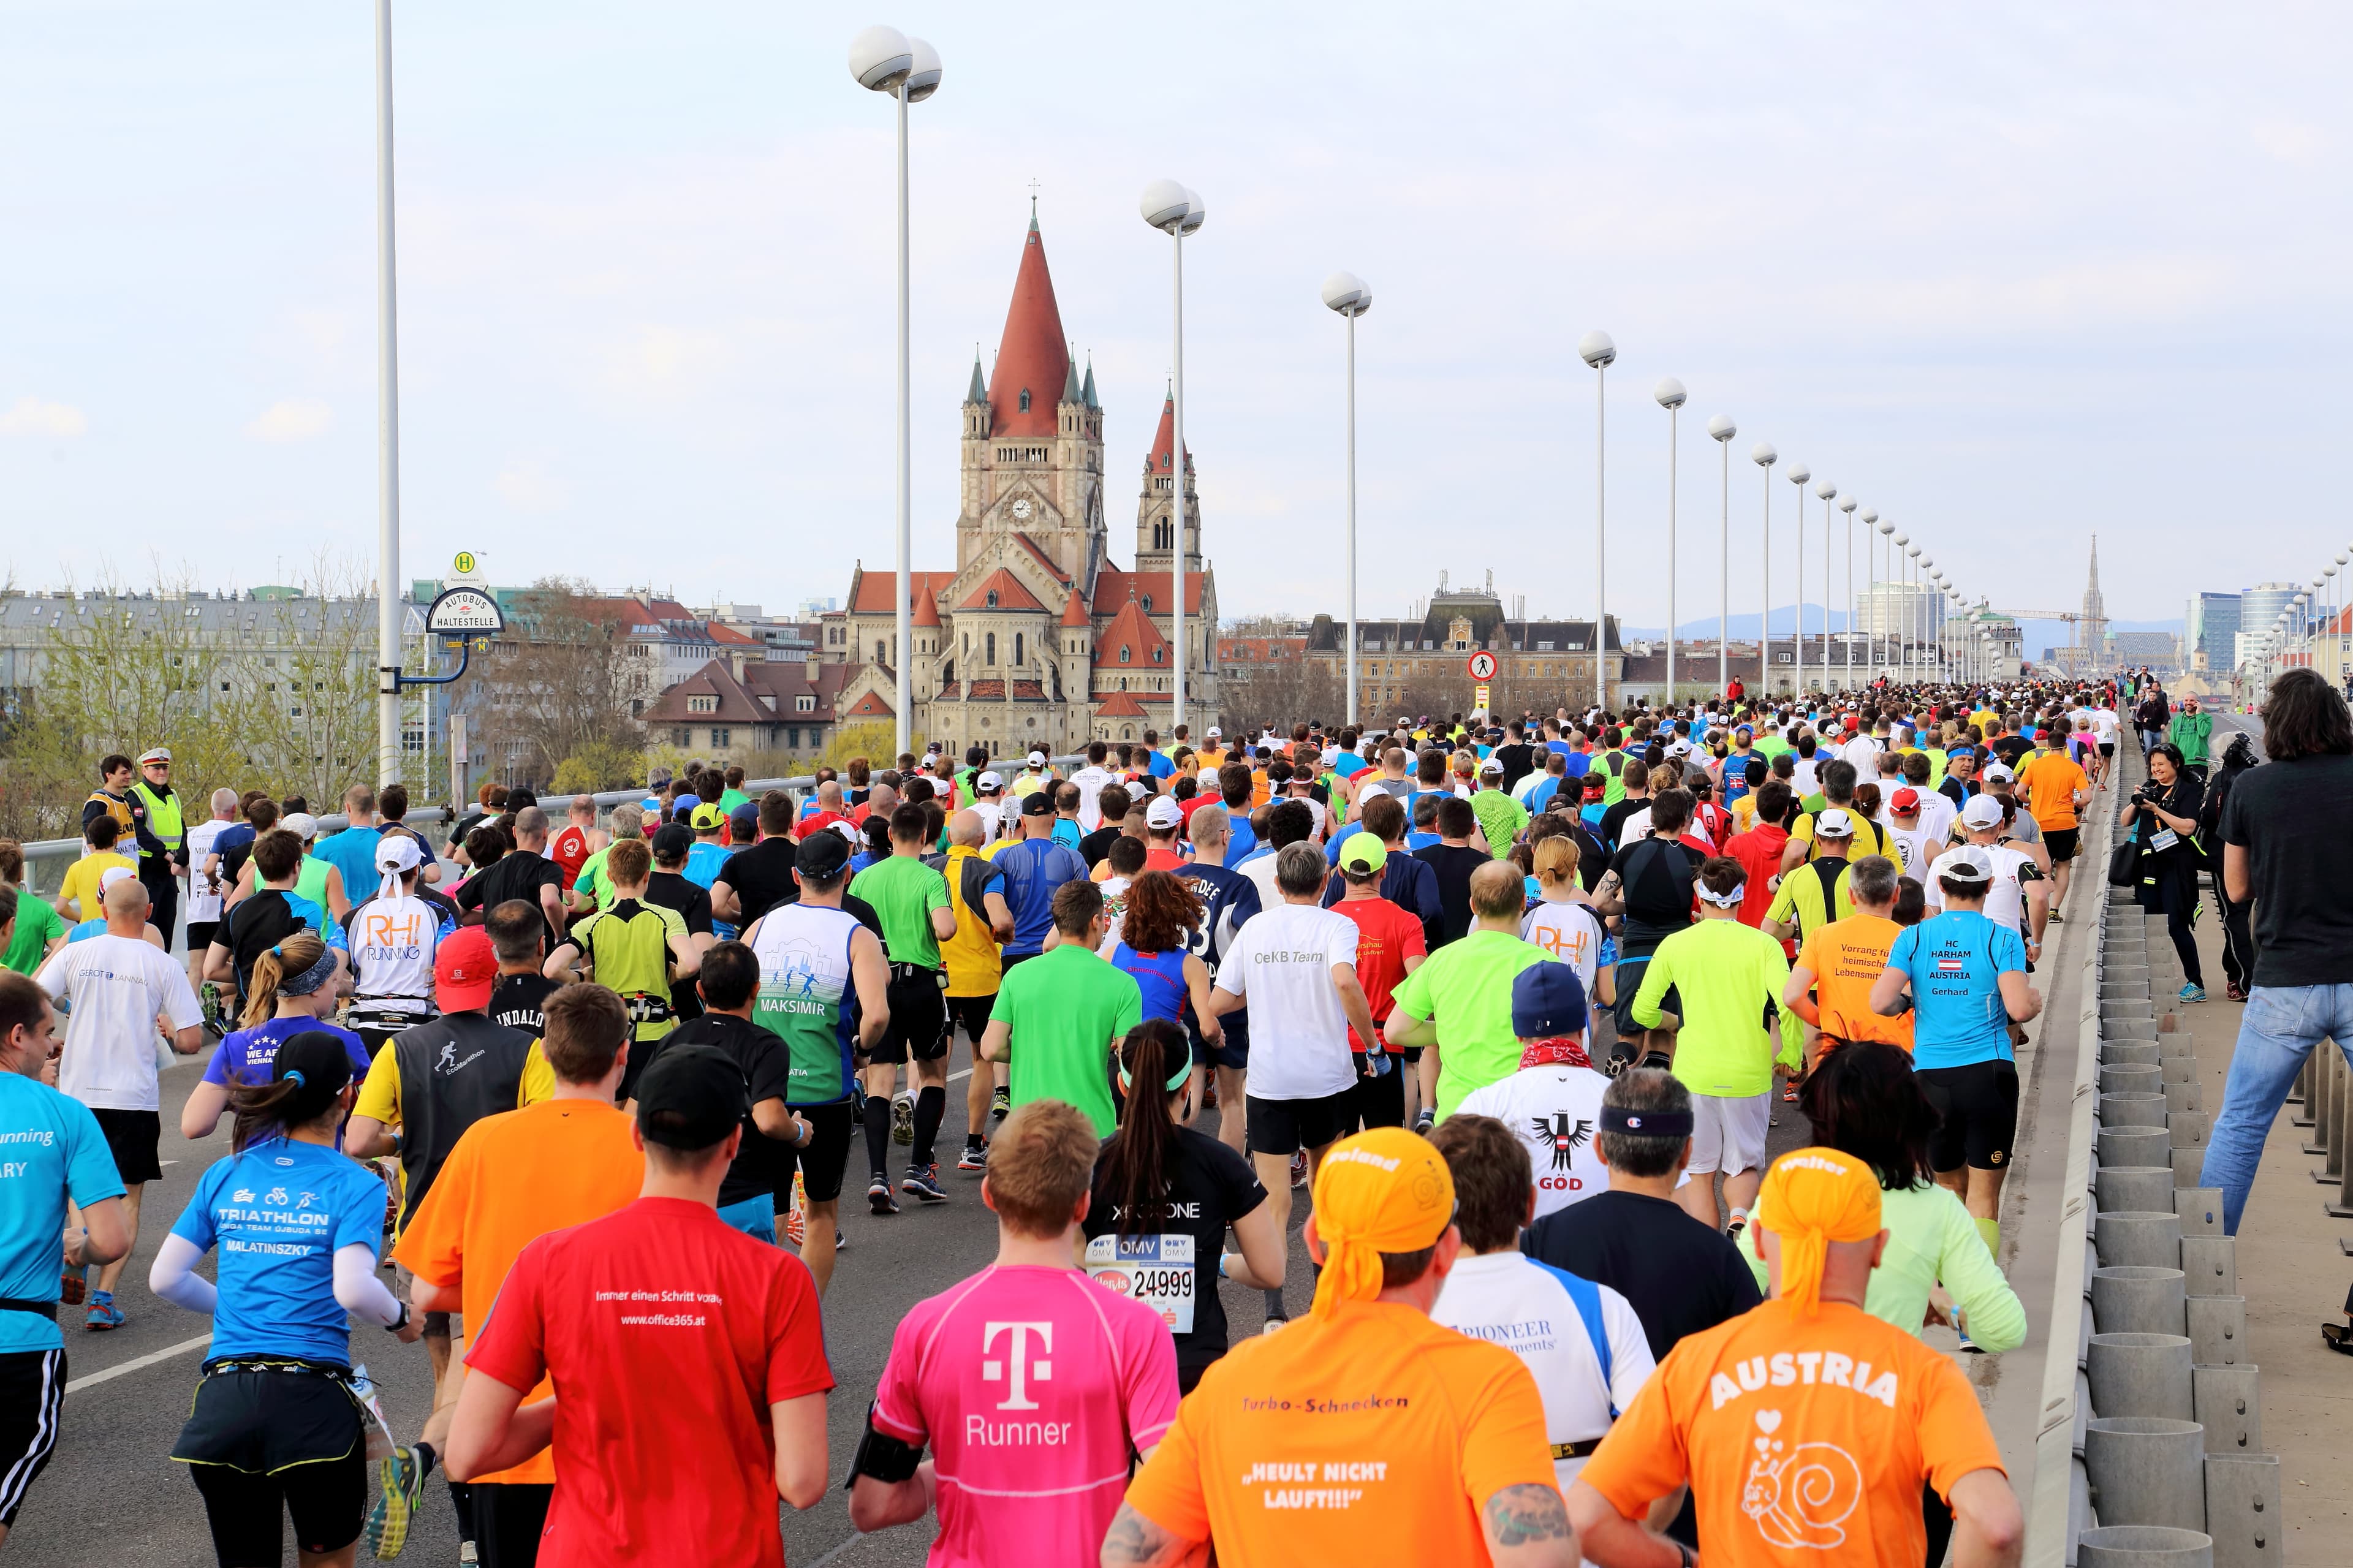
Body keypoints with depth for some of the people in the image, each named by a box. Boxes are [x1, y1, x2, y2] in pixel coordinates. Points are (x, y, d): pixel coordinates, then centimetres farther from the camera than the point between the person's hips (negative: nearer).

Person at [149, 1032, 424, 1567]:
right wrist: (401, 1318, 3)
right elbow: (354, 1291, -17)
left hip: (224, 1398, 3)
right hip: (313, 1399, -3)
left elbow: (165, 1278, 10)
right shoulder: (354, 1186, -4)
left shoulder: (225, 1176, 9)